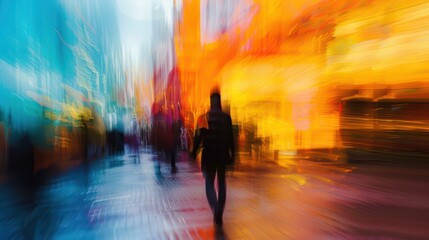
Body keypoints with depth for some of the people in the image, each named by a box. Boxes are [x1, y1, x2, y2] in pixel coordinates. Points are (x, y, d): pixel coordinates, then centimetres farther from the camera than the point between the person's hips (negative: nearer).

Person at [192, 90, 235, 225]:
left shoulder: (203, 118, -6)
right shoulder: (226, 118, -3)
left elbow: (198, 137, -7)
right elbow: (230, 138, -1)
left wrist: (194, 153, 3)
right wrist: (232, 154, 8)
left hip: (208, 155, -1)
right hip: (223, 155, 2)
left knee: (209, 184, 9)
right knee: (221, 184, 14)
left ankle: (215, 209, -14)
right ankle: (219, 215, 16)